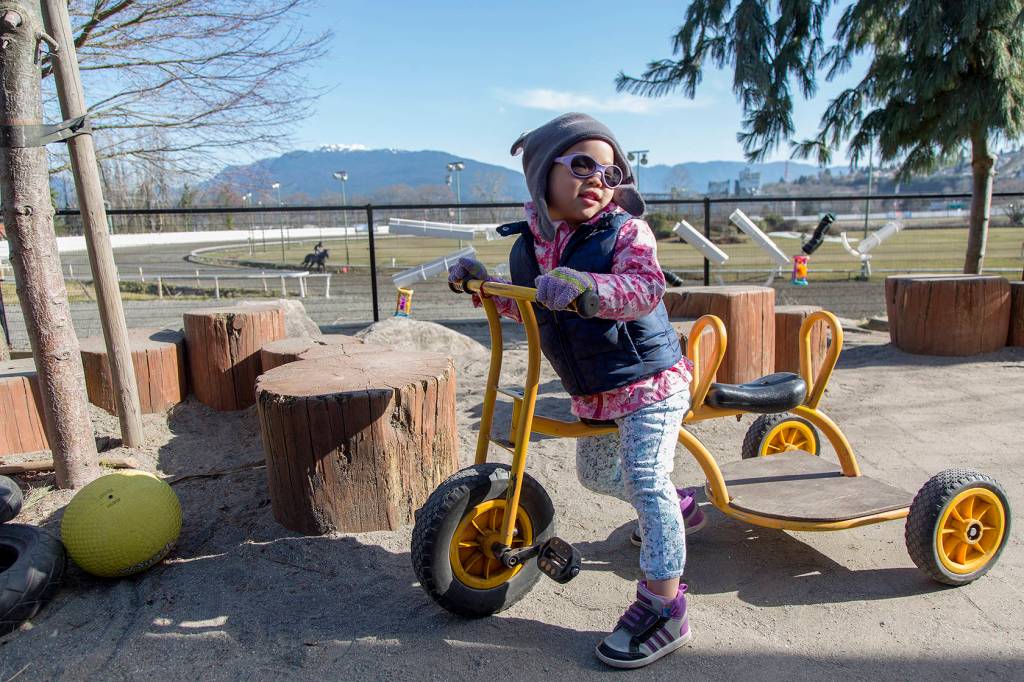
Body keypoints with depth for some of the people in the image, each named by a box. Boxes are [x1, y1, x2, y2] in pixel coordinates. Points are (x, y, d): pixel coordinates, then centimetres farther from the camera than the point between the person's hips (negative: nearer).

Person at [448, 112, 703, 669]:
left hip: (649, 380, -7)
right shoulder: (527, 244, 2)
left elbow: (645, 287, -34)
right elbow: (528, 308, 16)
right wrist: (484, 283, 3)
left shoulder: (624, 229, -15)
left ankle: (663, 607, 0)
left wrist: (585, 284, -50)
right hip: (592, 392, 8)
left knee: (644, 479, -14)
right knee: (596, 473, 23)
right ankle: (678, 509, 49)